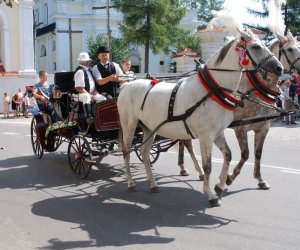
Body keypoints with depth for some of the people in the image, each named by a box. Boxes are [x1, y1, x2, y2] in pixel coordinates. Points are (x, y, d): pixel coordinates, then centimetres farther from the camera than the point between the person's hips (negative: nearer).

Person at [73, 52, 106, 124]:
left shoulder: (88, 69, 11)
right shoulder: (80, 71, -18)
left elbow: (92, 82, 22)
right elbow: (78, 88, -24)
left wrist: (95, 91, 2)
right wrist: (89, 95, -20)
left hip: (91, 93, 9)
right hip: (80, 94, -9)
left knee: (103, 98, -2)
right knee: (86, 97, -40)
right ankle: (88, 117, -50)